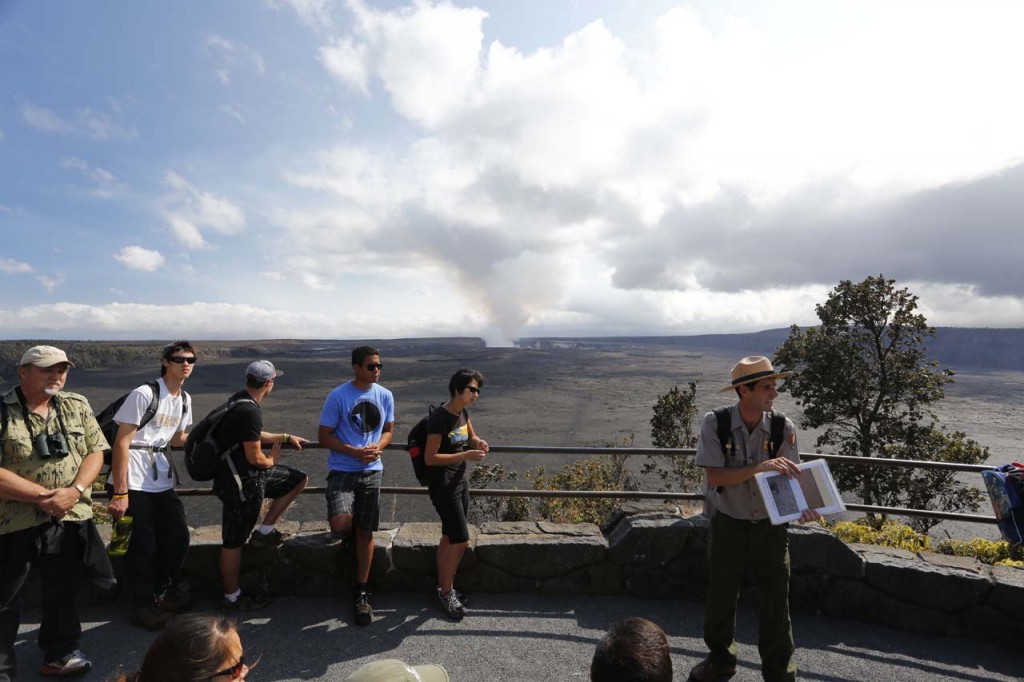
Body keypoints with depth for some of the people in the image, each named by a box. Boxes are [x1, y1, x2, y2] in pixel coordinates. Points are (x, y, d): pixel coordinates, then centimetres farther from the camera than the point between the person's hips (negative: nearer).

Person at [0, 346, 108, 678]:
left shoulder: (77, 405, 2)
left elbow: (95, 452, 2)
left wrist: (74, 491, -13)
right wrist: (42, 496, -17)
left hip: (70, 520, 4)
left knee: (63, 592, 18)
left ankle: (59, 654, 36)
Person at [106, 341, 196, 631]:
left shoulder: (184, 400, 8)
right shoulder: (144, 394, -15)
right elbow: (121, 442, -16)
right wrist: (119, 493, -17)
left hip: (162, 483, 7)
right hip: (134, 484, -7)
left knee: (178, 537, 10)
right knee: (142, 547, 0)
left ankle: (162, 591, 33)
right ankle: (143, 605, 21)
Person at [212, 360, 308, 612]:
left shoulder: (239, 400, 5)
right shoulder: (250, 411, -26)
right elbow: (255, 458, -24)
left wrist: (286, 437, 24)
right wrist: (272, 460, -2)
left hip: (246, 475, 9)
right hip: (240, 483, -9)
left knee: (299, 478, 13)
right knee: (233, 541, 6)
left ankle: (264, 532, 18)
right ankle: (232, 598, 24)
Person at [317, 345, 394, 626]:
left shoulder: (385, 396, 1)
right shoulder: (337, 397, -11)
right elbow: (324, 436, -7)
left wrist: (377, 447, -12)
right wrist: (355, 452, -19)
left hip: (372, 471, 3)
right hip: (342, 470, -3)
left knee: (365, 532, 8)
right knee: (340, 524, -22)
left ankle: (362, 592, 24)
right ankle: (342, 522, 19)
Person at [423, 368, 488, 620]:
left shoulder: (463, 413, 4)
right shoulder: (440, 418, -21)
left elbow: (471, 437, 20)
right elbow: (430, 458, -21)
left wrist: (478, 442, -3)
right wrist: (464, 456, -26)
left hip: (460, 483, 8)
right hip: (443, 486, -8)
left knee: (449, 539, 17)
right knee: (461, 541, -5)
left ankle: (443, 589, 32)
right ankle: (445, 593, 14)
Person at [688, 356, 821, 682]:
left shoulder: (783, 428, -11)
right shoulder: (715, 423, -17)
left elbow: (791, 478, -10)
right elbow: (714, 477, -21)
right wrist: (760, 467, -31)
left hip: (770, 525, 1)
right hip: (728, 524, -1)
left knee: (776, 600, 11)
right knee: (720, 596, 15)